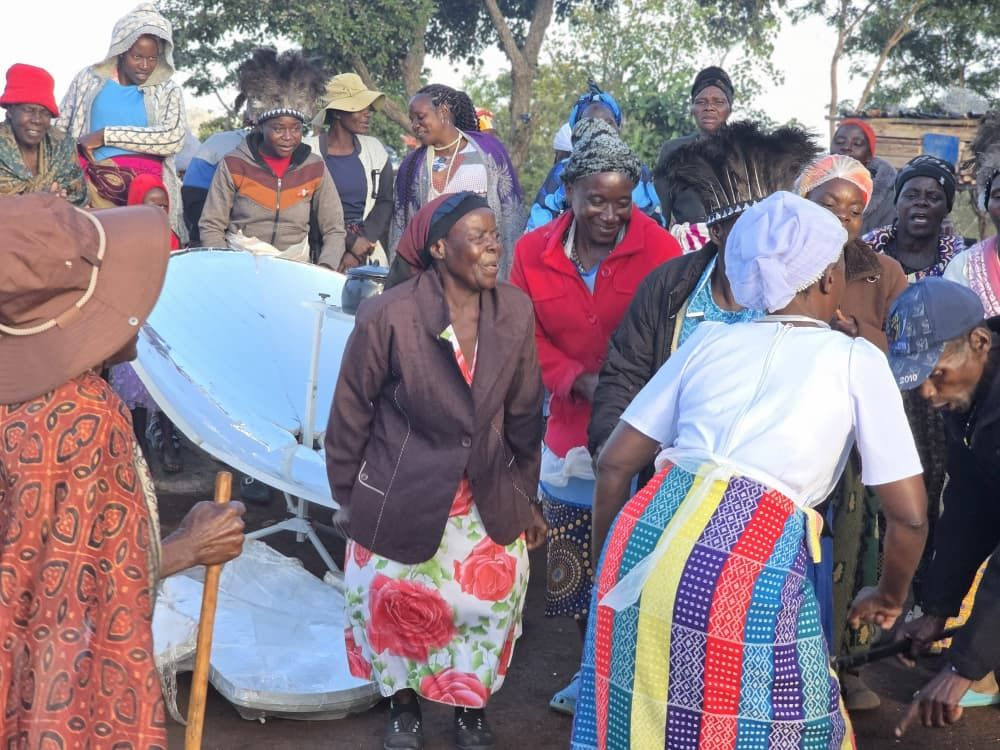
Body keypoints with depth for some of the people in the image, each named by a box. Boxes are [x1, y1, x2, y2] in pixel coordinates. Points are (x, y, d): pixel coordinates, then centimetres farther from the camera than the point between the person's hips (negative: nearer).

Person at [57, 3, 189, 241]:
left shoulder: (168, 89, 9)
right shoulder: (89, 78, 12)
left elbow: (173, 138, -7)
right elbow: (59, 130, 15)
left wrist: (107, 135, -8)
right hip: (94, 180, 0)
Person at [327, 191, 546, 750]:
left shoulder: (516, 311, -9)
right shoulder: (389, 315, -19)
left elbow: (524, 415, 2)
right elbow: (351, 413, -7)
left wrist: (525, 498, 8)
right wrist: (347, 498, 2)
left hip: (488, 501, 3)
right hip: (402, 501, -2)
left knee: (493, 601, 11)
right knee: (397, 606, 13)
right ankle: (404, 704, 42)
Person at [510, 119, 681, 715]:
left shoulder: (658, 248, -10)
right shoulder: (534, 252, 0)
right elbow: (528, 338, 4)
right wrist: (579, 381, -12)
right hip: (572, 427, 4)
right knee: (576, 563, 13)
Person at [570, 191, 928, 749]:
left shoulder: (710, 337, 17)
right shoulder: (857, 358, 9)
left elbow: (615, 463, 15)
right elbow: (910, 514, 7)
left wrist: (609, 566, 27)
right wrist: (891, 594, 26)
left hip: (646, 540, 4)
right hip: (753, 568, -4)